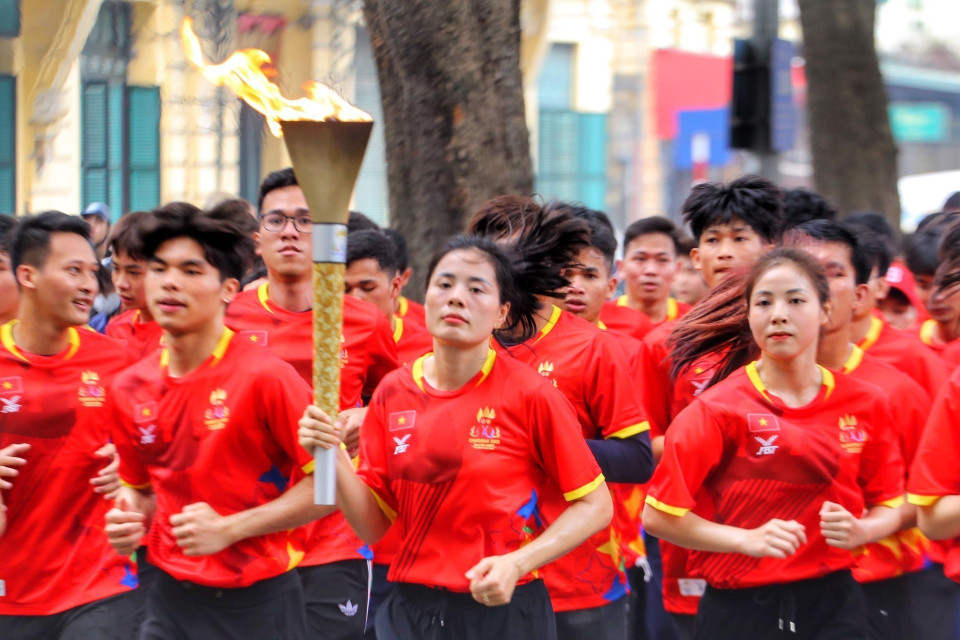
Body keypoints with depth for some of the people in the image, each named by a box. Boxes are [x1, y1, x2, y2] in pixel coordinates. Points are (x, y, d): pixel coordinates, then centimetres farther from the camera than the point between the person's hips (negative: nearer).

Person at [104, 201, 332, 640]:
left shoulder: (264, 377, -13)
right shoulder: (129, 389, 3)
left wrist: (229, 529, -16)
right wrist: (130, 519, -3)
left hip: (255, 603, -4)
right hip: (170, 599, 4)